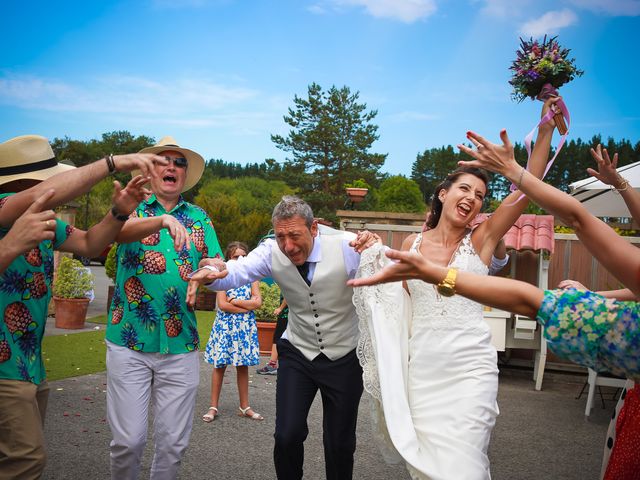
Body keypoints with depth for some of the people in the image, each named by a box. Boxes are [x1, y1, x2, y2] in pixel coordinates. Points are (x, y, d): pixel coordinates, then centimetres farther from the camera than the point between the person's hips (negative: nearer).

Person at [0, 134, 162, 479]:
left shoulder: (45, 220, 8)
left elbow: (88, 244, 15)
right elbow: (44, 195, -36)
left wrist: (118, 213, -4)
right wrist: (113, 162, -31)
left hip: (28, 361, 9)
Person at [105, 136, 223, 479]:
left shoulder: (199, 218, 12)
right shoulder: (132, 208, 5)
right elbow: (121, 232, -19)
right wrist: (163, 220, -37)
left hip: (181, 345, 2)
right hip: (128, 342, -2)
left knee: (173, 442, 6)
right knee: (128, 440, -2)